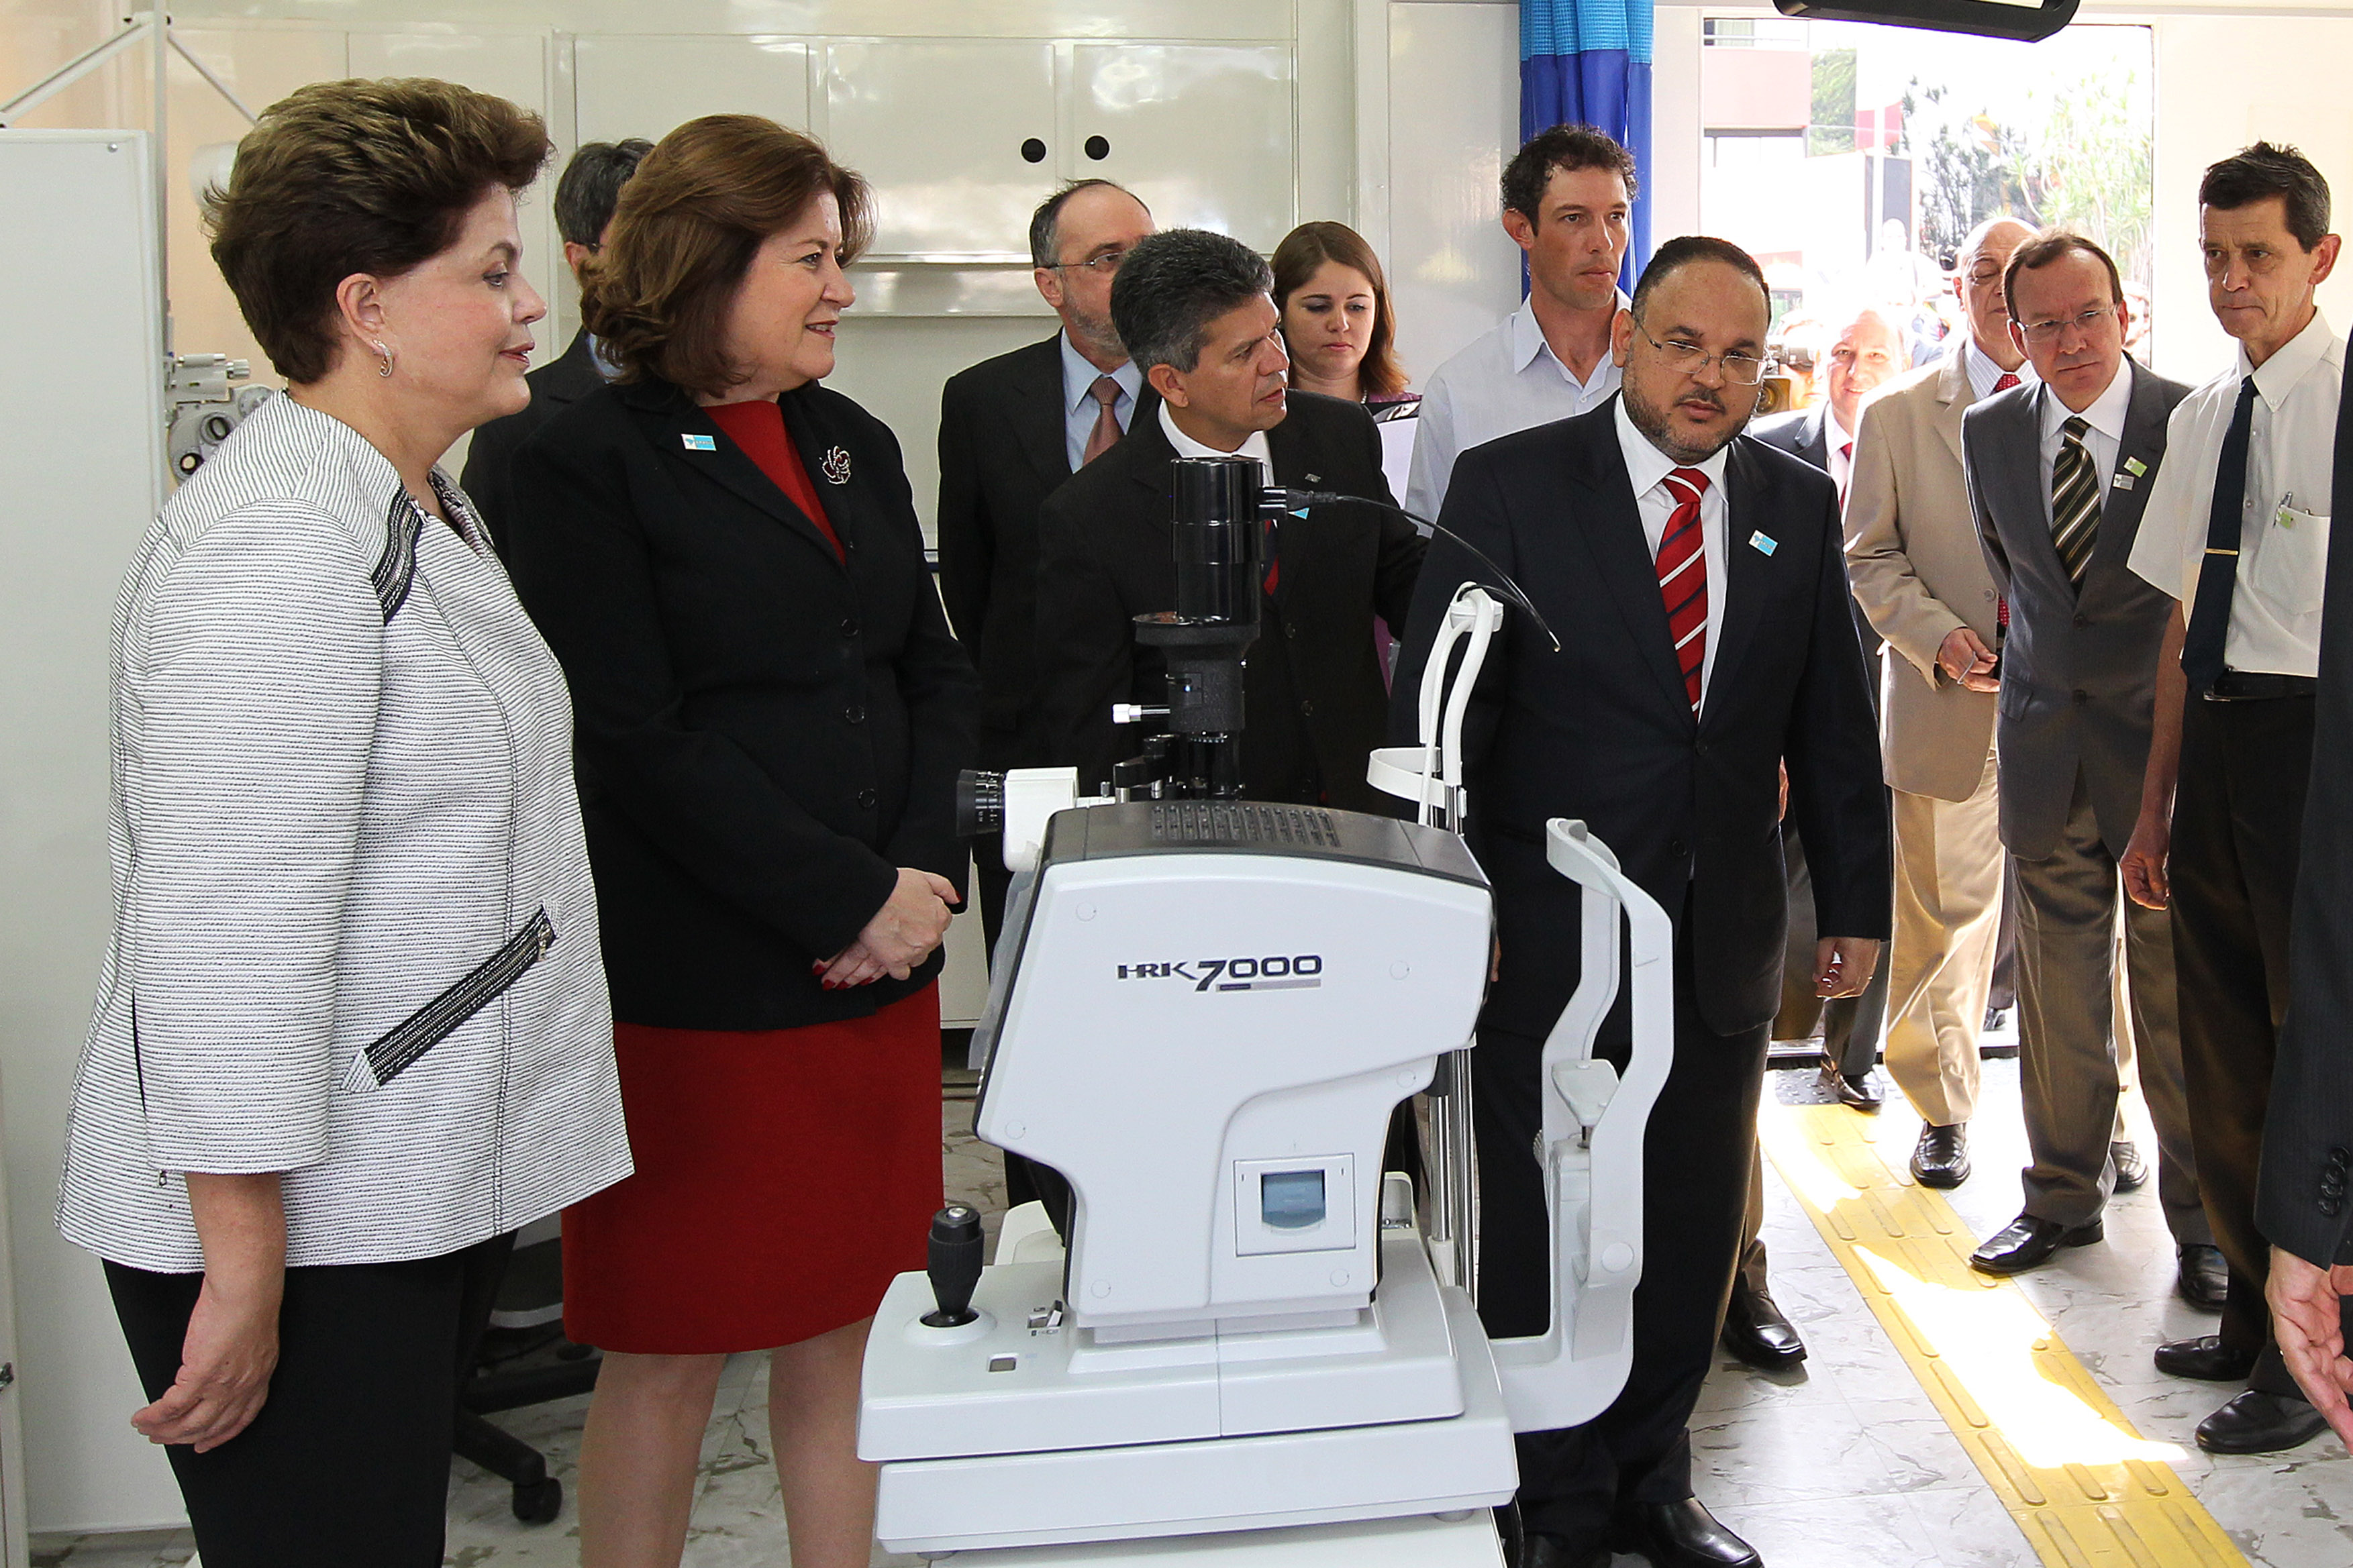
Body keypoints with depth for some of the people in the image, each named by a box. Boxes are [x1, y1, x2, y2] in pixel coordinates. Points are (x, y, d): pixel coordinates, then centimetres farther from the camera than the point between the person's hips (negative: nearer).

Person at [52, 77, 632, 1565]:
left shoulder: (425, 508, 13)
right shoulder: (280, 547, -21)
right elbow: (225, 934, -25)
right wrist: (242, 1271, -22)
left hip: (430, 1188, 10)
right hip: (294, 1226, -10)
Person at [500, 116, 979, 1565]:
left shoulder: (857, 445, 13)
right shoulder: (591, 465, -7)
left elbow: (938, 674, 11)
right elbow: (639, 745, -14)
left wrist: (921, 873, -5)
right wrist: (852, 899, -15)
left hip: (880, 964, 6)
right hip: (692, 990, -6)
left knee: (848, 1327, 13)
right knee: (670, 1355, 7)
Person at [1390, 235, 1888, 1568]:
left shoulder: (1800, 506, 7)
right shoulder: (1510, 486, -5)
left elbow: (1834, 722, 12)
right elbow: (1435, 711, -7)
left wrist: (1857, 903, 12)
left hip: (1727, 947, 4)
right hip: (1547, 941, -3)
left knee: (1696, 1228, 13)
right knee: (1545, 1232, 7)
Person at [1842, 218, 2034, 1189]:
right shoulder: (1897, 415, 7)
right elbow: (1871, 558, 6)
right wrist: (1939, 636, -10)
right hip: (1949, 708, 0)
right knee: (1945, 917, 7)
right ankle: (1943, 1110, 24)